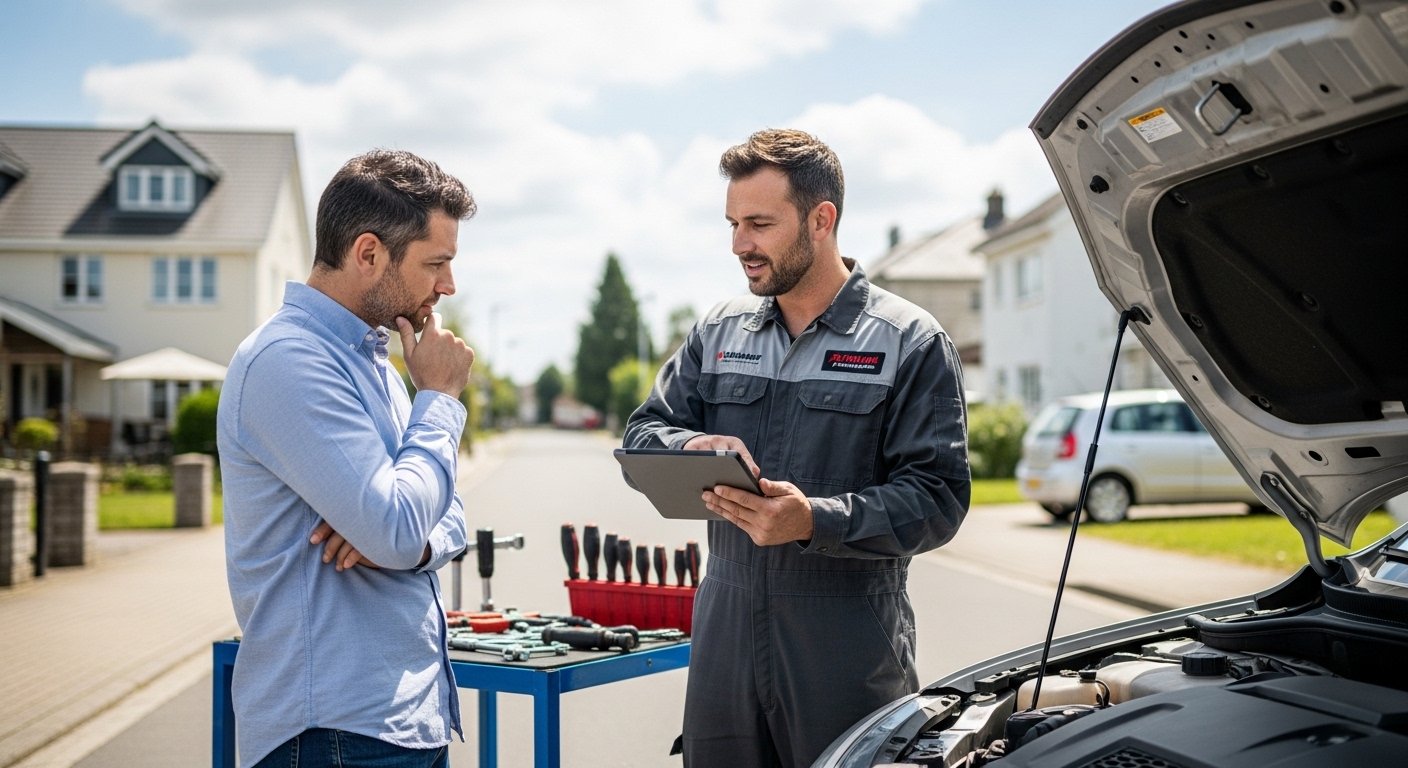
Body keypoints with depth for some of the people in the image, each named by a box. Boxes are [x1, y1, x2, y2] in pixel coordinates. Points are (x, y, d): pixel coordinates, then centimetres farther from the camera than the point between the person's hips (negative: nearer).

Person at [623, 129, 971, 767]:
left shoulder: (910, 342, -4)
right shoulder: (717, 332, 11)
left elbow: (939, 496, -10)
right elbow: (643, 433, 13)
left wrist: (816, 521, -25)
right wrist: (692, 445, -12)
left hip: (848, 643, -4)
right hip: (725, 629, 4)